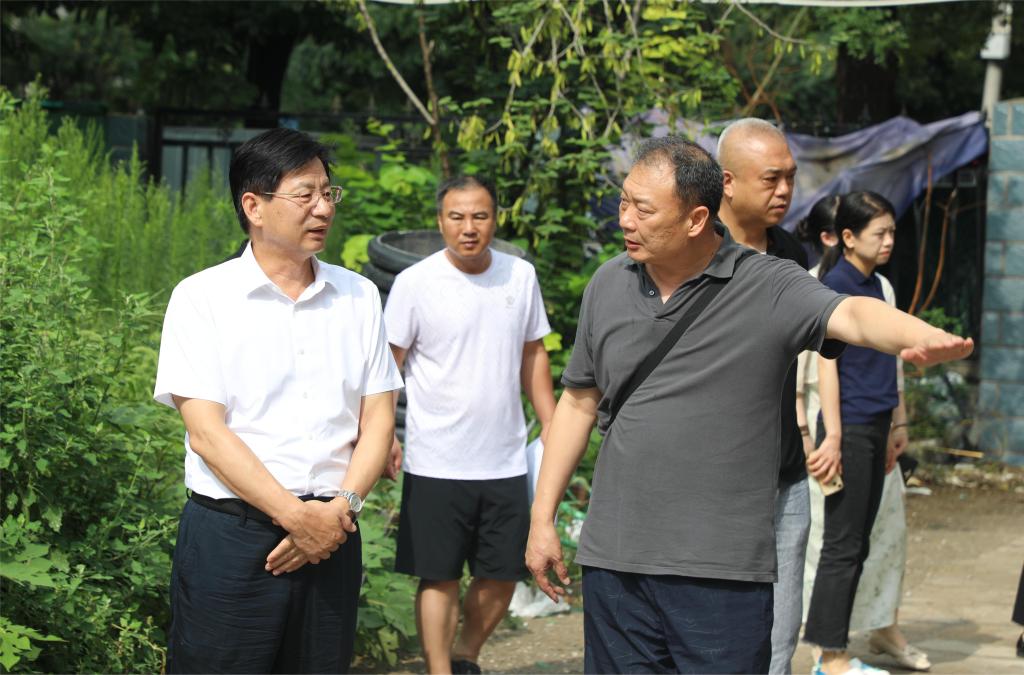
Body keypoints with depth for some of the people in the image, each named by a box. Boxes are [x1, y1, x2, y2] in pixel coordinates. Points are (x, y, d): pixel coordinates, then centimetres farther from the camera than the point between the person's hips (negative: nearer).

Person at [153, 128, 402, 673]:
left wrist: (342, 506, -8)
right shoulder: (202, 298, -3)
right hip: (230, 537, -4)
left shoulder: (358, 296, 10)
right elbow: (205, 432, -10)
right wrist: (296, 516, -15)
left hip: (331, 533, 4)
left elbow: (378, 419, 9)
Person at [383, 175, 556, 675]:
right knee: (439, 578, 3)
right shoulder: (415, 282, -7)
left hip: (505, 461, 4)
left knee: (503, 576, 11)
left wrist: (551, 427, 10)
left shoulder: (521, 276, 4)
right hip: (436, 462, -4)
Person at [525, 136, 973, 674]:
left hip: (724, 571, -4)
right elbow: (579, 403, 16)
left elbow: (852, 315, -24)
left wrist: (924, 338, -46)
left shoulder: (767, 288, -6)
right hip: (613, 562, 4)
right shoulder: (608, 285, 8)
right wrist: (542, 518, 15)